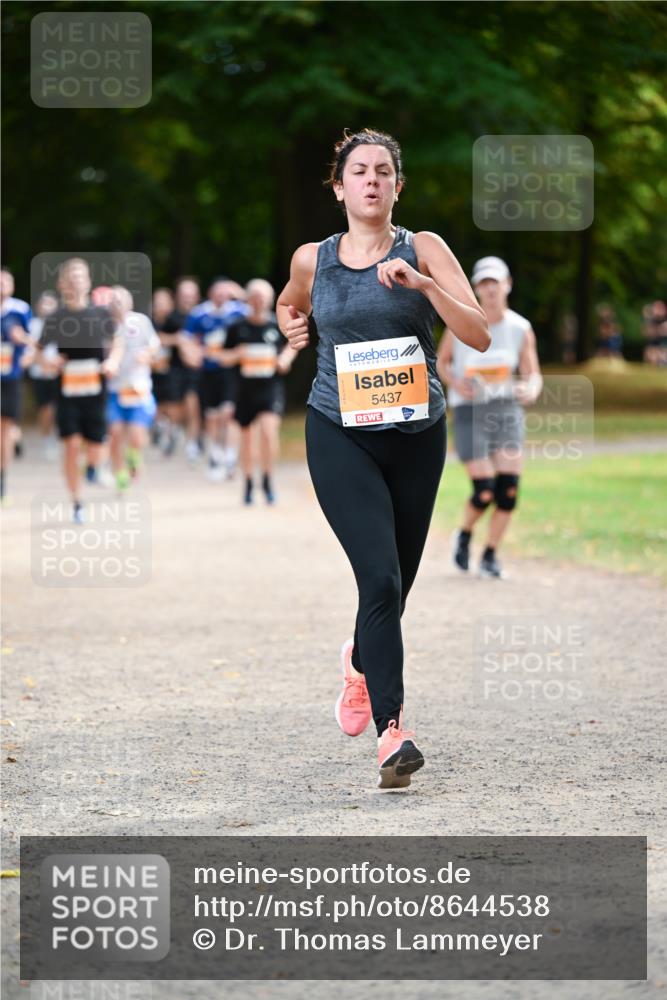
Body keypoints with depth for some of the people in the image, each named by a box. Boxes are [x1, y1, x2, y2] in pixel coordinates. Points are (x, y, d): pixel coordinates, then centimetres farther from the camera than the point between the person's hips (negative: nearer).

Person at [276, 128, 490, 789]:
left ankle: (361, 662, 46)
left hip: (416, 436, 2)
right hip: (340, 435, -1)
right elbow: (288, 304, 29)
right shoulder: (311, 261, 5)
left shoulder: (423, 250, 0)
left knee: (396, 586, 12)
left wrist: (423, 284, -21)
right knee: (380, 578, -18)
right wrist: (291, 327, 9)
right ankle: (392, 732, -21)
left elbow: (479, 335, -10)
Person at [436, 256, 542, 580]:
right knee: (484, 493, -11)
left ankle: (490, 558, 9)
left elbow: (533, 374, -1)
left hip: (506, 410, 3)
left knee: (508, 490, -8)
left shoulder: (520, 329, -1)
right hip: (469, 411, -3)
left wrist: (531, 390, -24)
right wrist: (455, 383, -13)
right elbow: (441, 362, 8)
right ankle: (464, 536, 21)